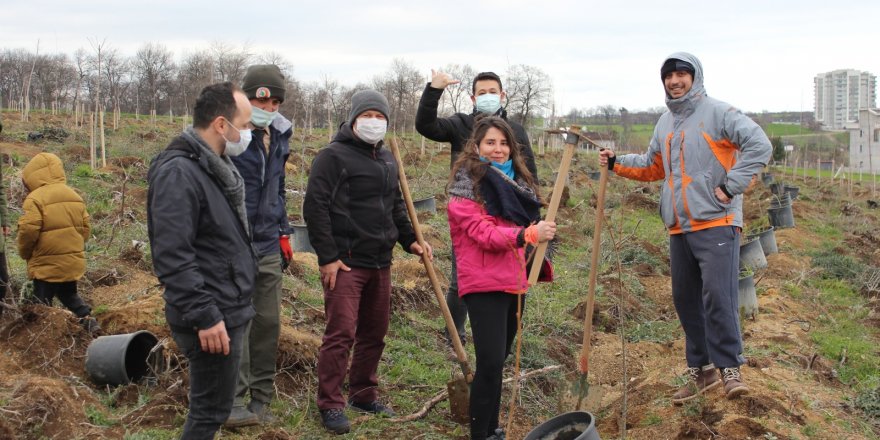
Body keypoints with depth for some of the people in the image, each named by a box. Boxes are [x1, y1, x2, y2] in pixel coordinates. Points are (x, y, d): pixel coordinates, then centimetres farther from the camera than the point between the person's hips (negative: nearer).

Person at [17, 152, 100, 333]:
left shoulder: (35, 198, -14)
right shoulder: (75, 196, 9)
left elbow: (28, 230, -18)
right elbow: (85, 227, 11)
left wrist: (25, 253, -1)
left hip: (47, 264, -7)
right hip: (73, 261, 7)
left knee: (42, 302, 2)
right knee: (69, 293, 24)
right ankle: (87, 318, 10)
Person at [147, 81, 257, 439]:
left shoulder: (216, 166, 13)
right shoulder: (179, 173, -20)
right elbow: (173, 257, -26)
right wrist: (204, 316, -25)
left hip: (228, 310, 10)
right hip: (211, 320, -10)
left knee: (211, 407, 19)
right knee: (211, 410, 0)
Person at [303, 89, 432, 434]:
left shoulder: (387, 160, 17)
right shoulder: (334, 156, -8)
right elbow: (315, 207, -14)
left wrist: (409, 240, 16)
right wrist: (327, 257, -17)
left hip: (380, 263, 8)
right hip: (345, 263, -8)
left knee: (374, 334, 13)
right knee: (341, 333, -9)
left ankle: (364, 396, 27)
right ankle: (330, 405, 0)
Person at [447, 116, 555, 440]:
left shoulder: (516, 181, 16)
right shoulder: (467, 185, -7)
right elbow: (484, 234, -19)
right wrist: (529, 235, -32)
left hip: (515, 283, 8)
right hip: (484, 284, -7)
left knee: (498, 359, 15)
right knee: (491, 362, -14)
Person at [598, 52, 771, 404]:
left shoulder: (718, 113, -6)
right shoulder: (665, 123, 17)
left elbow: (759, 144, -16)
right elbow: (652, 167, 28)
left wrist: (731, 186, -17)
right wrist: (617, 162, 16)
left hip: (716, 223, -8)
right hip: (679, 228, 8)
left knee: (717, 295, -15)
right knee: (686, 299, 11)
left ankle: (730, 368, -3)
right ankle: (700, 370, 23)